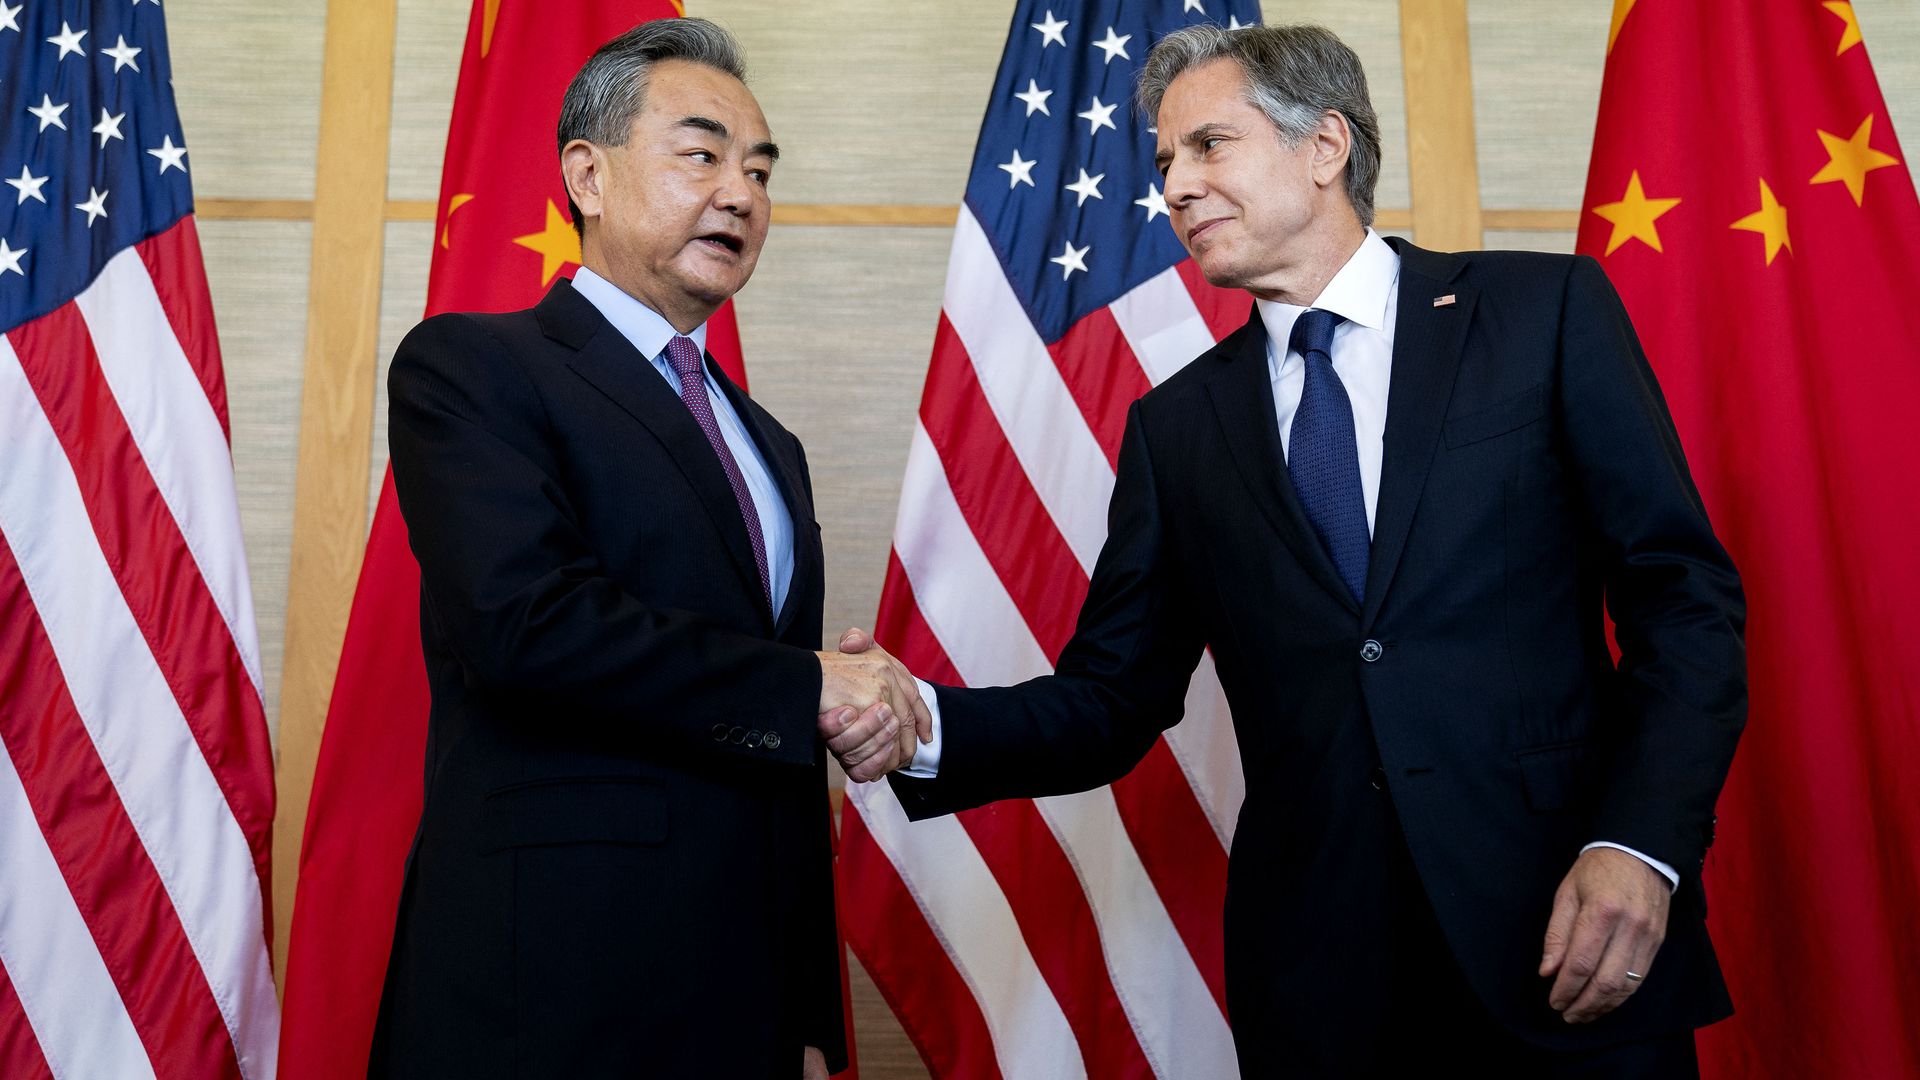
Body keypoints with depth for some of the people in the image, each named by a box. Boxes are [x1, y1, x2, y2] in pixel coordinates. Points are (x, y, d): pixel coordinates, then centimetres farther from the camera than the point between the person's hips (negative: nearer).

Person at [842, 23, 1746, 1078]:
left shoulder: (1545, 309, 0)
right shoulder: (1174, 425, 6)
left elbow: (1686, 595, -2)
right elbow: (1115, 697, 4)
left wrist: (1640, 846, -14)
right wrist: (929, 726, -14)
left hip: (1569, 938, -1)